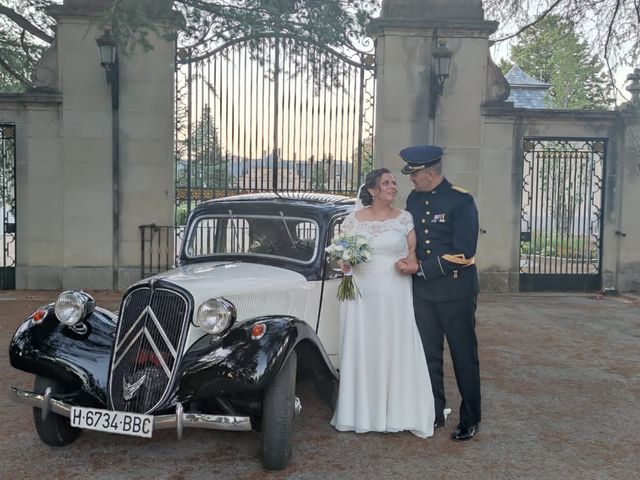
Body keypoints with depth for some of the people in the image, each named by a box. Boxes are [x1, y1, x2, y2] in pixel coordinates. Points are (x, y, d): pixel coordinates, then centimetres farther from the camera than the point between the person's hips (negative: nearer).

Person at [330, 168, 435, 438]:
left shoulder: (404, 218, 5)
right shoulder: (353, 219, 5)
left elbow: (413, 251, 8)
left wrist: (412, 262, -13)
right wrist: (344, 262, -12)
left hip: (395, 294, 0)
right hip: (361, 292, 0)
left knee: (397, 349, 0)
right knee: (361, 350, 3)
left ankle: (398, 413, 11)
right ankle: (362, 413, 13)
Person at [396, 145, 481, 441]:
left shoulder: (460, 201, -13)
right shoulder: (413, 199, 6)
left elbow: (462, 253, -18)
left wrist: (421, 268, -16)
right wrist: (408, 264, -3)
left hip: (455, 289, -6)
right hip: (422, 289, 6)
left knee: (464, 356, 7)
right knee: (429, 355, 12)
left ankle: (470, 419, 20)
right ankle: (434, 413, 26)